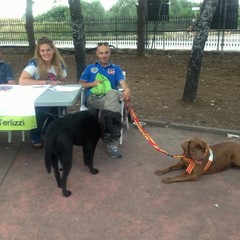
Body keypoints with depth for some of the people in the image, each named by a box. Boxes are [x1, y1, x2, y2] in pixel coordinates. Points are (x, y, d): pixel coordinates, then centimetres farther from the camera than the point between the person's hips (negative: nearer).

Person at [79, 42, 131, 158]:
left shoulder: (116, 68, 25)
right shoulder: (90, 68, 29)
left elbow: (122, 82, 5)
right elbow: (80, 84, 20)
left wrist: (127, 89, -20)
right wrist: (93, 84, 0)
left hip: (109, 98, 1)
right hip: (92, 99, -1)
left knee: (113, 94, -40)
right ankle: (112, 143, -36)